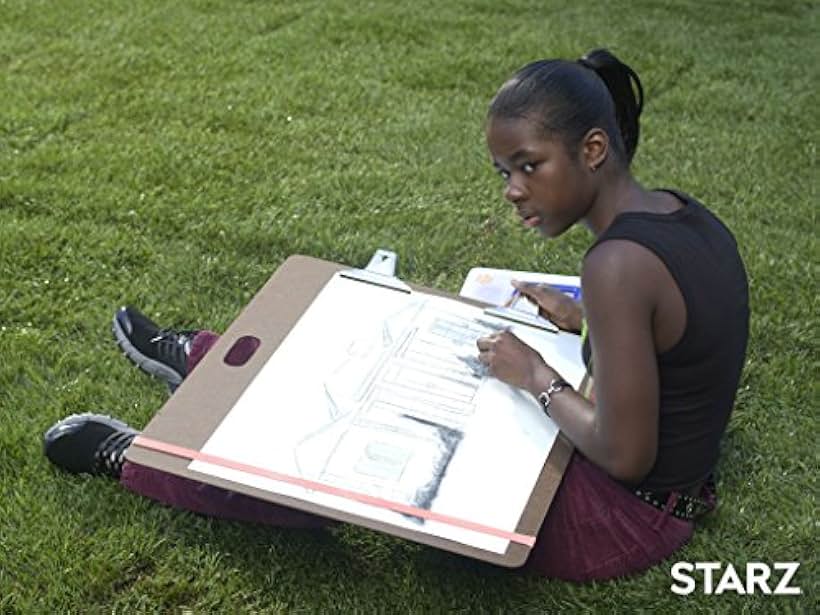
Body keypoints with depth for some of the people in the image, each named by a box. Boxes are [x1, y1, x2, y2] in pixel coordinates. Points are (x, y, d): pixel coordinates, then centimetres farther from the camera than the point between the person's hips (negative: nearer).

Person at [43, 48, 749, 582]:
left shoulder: (617, 264, -30)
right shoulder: (682, 213, -1)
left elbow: (623, 454, -28)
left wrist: (538, 377, -15)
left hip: (622, 521, -9)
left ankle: (130, 458, 18)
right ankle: (203, 359, 36)